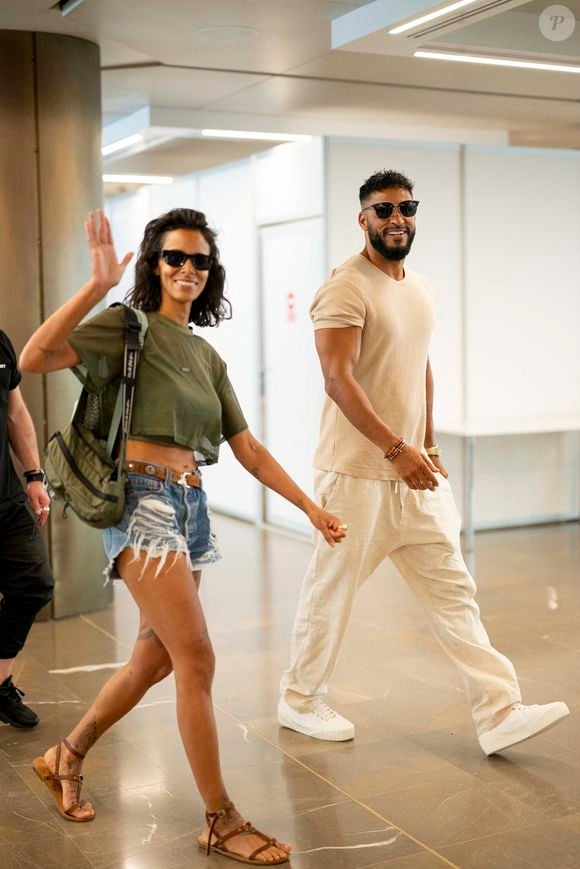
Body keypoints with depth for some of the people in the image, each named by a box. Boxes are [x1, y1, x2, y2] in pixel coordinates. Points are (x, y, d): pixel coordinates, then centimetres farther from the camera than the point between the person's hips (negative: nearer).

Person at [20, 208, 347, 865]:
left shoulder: (207, 357, 18)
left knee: (154, 660, 14)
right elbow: (35, 358, -17)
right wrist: (97, 286, -24)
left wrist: (309, 506, 13)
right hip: (143, 500, -8)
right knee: (197, 660, -10)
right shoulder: (128, 326, -2)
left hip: (190, 507, 8)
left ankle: (66, 757, 36)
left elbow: (248, 448, 18)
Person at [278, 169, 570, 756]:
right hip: (357, 473, -7)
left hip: (413, 470, 8)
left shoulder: (419, 289, 13)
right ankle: (299, 701, 25)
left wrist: (428, 445, 16)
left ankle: (499, 713, 8)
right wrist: (396, 448, -28)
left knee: (452, 589, 5)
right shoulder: (346, 289, -13)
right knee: (331, 591, 6)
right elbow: (338, 380, -23)